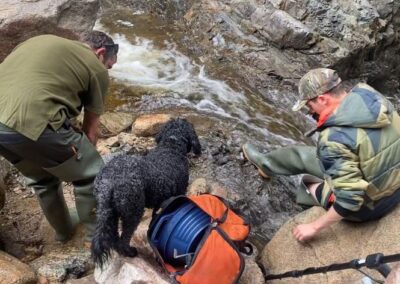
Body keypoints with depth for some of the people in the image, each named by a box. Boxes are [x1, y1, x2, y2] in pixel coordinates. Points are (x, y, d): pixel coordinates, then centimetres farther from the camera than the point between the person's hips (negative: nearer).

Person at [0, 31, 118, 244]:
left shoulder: (42, 41, 28)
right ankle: (95, 235, 32)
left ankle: (63, 230, 49)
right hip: (33, 123, -8)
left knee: (41, 178, 31)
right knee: (91, 175, 15)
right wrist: (84, 156, 32)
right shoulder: (96, 68, 9)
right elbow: (90, 129, 14)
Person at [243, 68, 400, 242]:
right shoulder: (372, 97, -11)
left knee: (301, 156, 12)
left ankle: (265, 164, 43)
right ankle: (266, 163, 43)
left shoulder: (335, 138, -34)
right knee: (304, 154, 17)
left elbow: (350, 198, -32)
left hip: (368, 206, -7)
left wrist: (315, 227, -19)